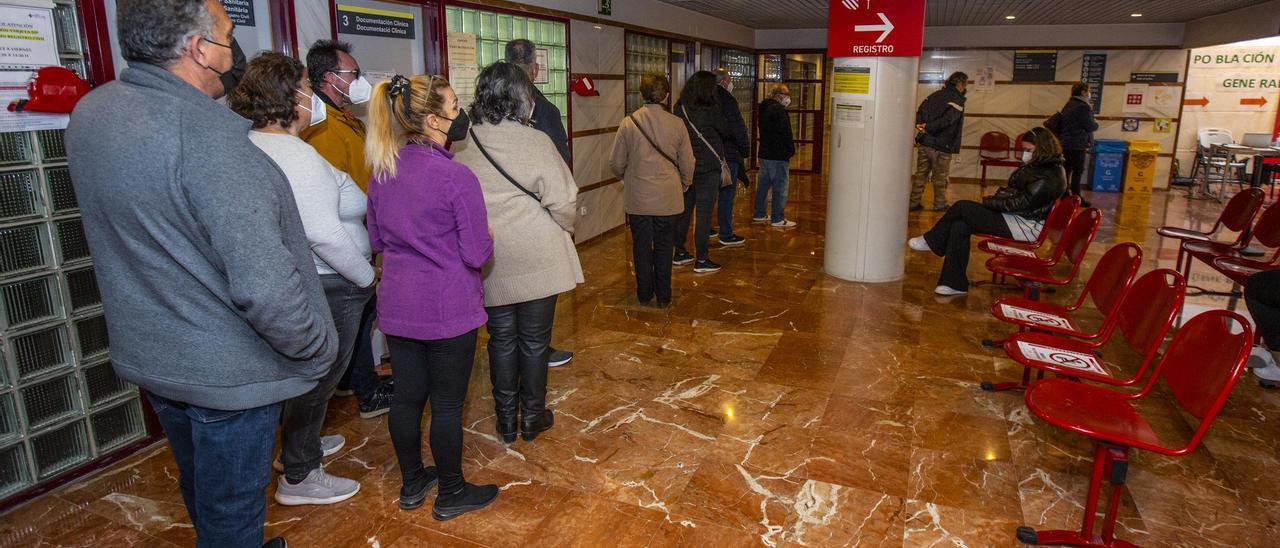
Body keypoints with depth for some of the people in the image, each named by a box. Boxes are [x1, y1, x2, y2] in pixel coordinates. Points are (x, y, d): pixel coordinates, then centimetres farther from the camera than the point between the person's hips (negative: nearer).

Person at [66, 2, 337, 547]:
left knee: (199, 491, 29)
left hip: (147, 357, 8)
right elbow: (264, 286, -31)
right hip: (224, 373, -8)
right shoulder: (208, 136, -28)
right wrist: (318, 351, -17)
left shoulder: (89, 113, -2)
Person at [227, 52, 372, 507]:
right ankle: (299, 478, 19)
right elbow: (324, 234, -27)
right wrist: (367, 277, -17)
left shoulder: (253, 145, 8)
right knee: (320, 376, 5)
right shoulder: (296, 154, -23)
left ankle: (299, 443, 46)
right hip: (325, 286, -10)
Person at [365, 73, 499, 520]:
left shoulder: (381, 171, 2)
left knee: (407, 394, 18)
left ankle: (411, 483, 36)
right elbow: (477, 254, -16)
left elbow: (377, 238, 13)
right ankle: (451, 495, 25)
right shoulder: (456, 177, -19)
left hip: (397, 306, 7)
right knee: (447, 403, 8)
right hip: (447, 308, -6)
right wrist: (487, 238, 4)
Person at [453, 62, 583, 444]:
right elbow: (564, 204, -13)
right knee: (534, 341, 11)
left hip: (490, 265, 3)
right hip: (537, 262, -3)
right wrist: (566, 228, 8)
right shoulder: (535, 142, -14)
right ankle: (532, 418, 25)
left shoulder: (461, 146, -3)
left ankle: (505, 420, 28)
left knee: (501, 338, 16)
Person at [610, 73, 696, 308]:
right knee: (664, 247, 12)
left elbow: (616, 163, -1)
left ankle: (644, 294, 23)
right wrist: (683, 185, 20)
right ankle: (663, 297, 19)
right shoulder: (676, 124, -7)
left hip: (637, 198, 0)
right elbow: (687, 163, 0)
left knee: (641, 246, 12)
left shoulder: (628, 123, -8)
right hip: (667, 198, 0)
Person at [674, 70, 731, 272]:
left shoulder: (679, 109, 1)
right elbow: (725, 131, 0)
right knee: (703, 213, -1)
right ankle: (701, 260, 4)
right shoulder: (711, 110, -13)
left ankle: (680, 253, 25)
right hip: (707, 167, -6)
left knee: (684, 209, 15)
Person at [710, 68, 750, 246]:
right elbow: (738, 129, -16)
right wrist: (746, 149, -4)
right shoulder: (727, 100, -15)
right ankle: (726, 235, 2)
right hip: (728, 154, -8)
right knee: (726, 194, -2)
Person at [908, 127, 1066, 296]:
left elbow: (1020, 204, -20)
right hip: (1015, 217, 10)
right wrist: (997, 197, 1)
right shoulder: (1037, 166, 14)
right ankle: (954, 283, -7)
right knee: (959, 226, -9)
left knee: (962, 207, -16)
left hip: (1026, 226, -10)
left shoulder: (1050, 177, -17)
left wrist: (988, 202, -11)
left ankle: (931, 241, 4)